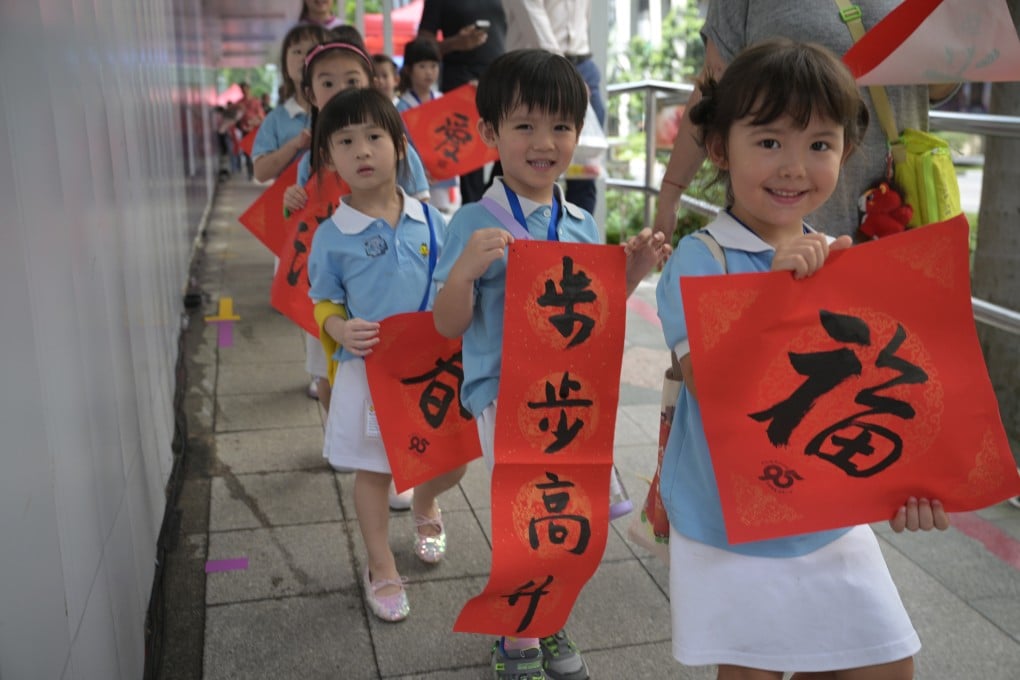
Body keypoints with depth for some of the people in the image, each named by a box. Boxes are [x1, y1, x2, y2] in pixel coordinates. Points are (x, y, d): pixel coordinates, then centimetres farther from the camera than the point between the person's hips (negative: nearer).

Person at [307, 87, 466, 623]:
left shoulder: (429, 220, -2)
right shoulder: (331, 236, -7)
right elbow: (324, 303, 0)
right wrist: (341, 331, -20)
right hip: (368, 370, -2)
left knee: (450, 460, 13)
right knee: (374, 469, 12)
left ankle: (424, 506, 50)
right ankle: (381, 568, 33)